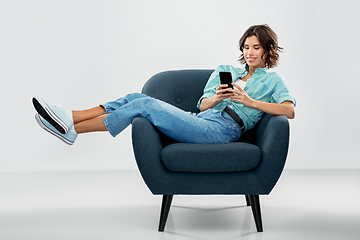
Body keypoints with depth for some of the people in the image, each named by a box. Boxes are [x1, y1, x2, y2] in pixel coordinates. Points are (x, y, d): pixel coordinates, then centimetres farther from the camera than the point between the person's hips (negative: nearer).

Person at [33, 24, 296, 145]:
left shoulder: (273, 80, 14)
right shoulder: (225, 71, 27)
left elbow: (290, 110, -5)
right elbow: (202, 105, 17)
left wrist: (250, 102, -13)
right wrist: (217, 98, -6)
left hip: (222, 128, -6)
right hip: (202, 119, 6)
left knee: (145, 104, -21)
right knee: (136, 98, -13)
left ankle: (72, 130, -20)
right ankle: (68, 117, -18)